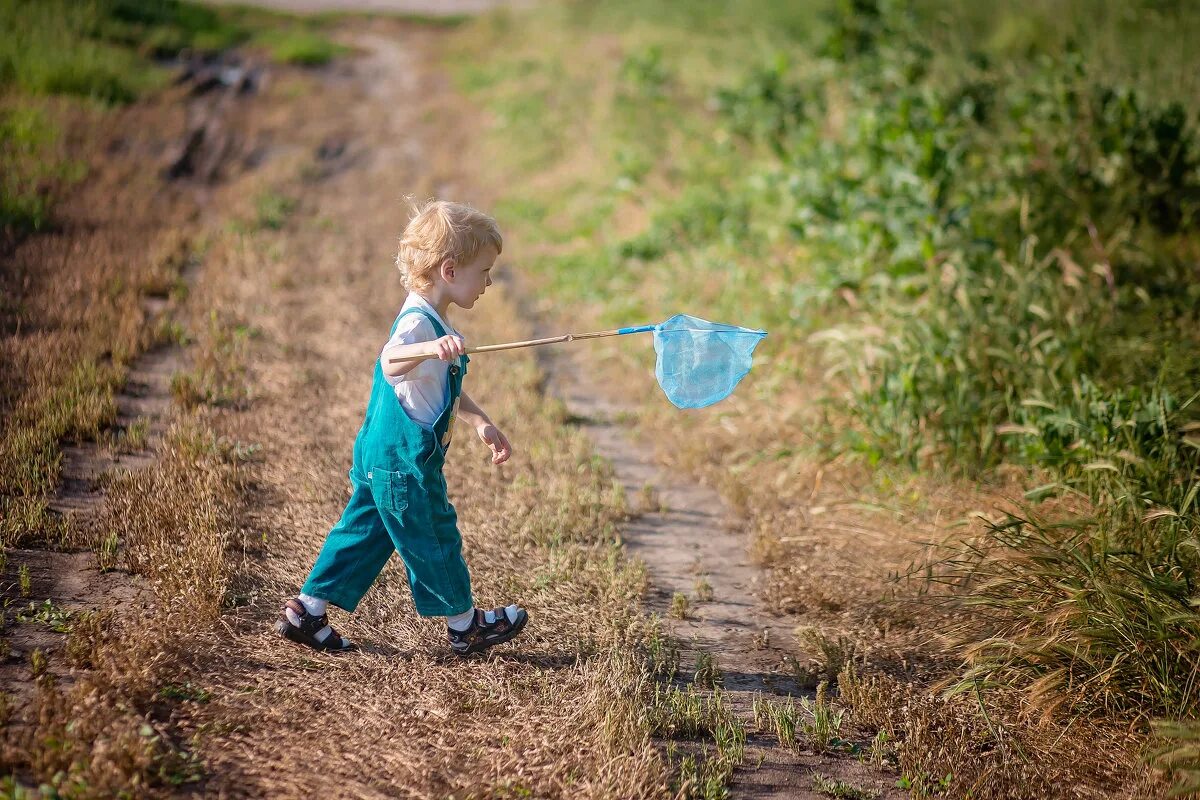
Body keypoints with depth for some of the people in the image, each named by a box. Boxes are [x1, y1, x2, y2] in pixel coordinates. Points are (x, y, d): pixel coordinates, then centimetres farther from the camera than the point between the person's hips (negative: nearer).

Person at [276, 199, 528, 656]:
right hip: (404, 463, -10)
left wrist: (481, 423, 27)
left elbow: (446, 390, 27)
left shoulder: (432, 323, 13)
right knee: (433, 538, 6)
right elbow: (390, 362, -44)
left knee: (362, 533, 14)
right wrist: (431, 348, -62)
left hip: (380, 458, 10)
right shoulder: (418, 322, -21)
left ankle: (305, 612, 18)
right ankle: (465, 626, 22)